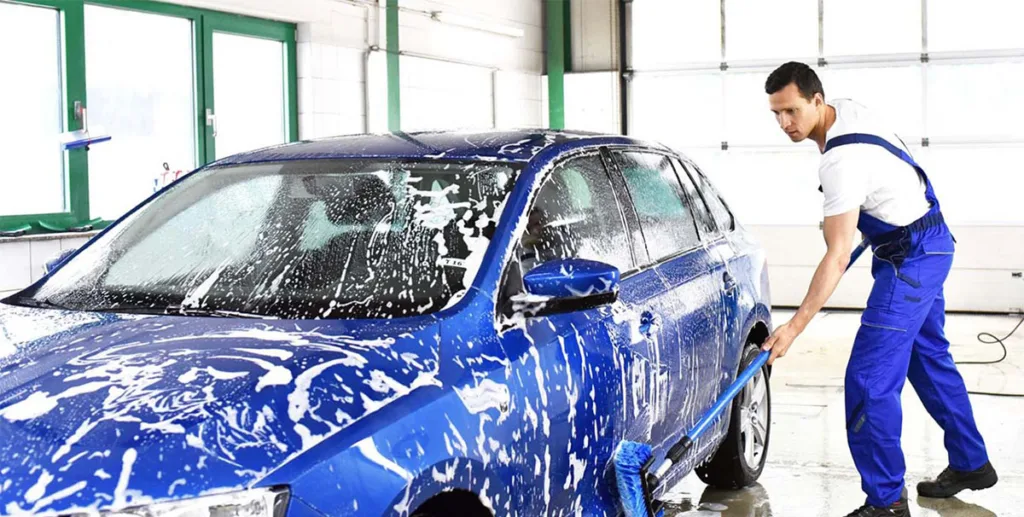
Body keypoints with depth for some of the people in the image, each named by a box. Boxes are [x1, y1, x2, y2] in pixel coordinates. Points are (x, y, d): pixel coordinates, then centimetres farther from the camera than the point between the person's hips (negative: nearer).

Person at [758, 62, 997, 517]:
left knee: (869, 380, -12)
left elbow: (837, 257, -31)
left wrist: (795, 326, -32)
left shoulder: (842, 161, -30)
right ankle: (970, 464, 35)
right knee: (930, 357, 21)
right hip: (927, 244, 11)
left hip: (912, 257, -11)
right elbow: (885, 154, 19)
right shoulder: (845, 109, -2)